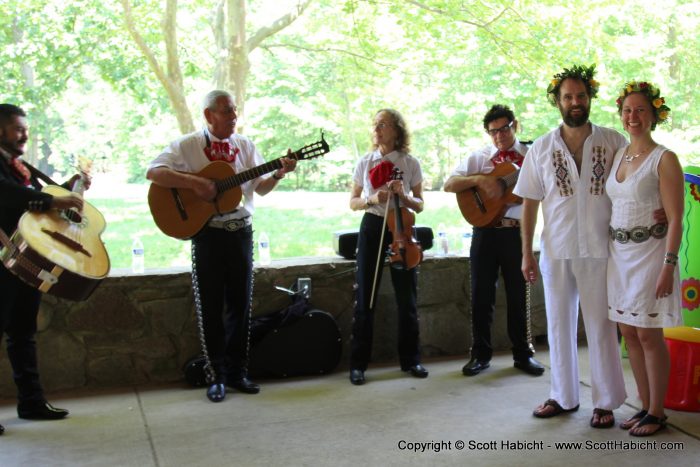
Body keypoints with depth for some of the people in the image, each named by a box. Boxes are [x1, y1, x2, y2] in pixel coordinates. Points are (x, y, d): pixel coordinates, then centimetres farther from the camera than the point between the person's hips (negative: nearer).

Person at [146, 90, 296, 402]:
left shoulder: (245, 146, 9)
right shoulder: (188, 145, -3)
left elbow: (260, 188, 8)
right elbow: (153, 172, -13)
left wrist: (278, 173, -11)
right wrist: (195, 183, -22)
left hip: (241, 230, 4)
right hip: (207, 232, -4)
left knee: (240, 303, 8)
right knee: (211, 306, 2)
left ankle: (237, 371, 20)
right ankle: (217, 376, 13)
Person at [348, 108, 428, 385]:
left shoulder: (411, 163, 2)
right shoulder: (365, 163, 4)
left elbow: (419, 205, 5)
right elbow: (353, 202, 7)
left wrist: (404, 196, -15)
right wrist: (372, 199, -13)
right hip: (373, 228, 0)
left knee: (407, 297, 4)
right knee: (365, 297, 0)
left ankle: (410, 359, 19)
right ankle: (358, 363, 8)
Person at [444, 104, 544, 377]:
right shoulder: (479, 158, 8)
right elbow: (449, 185, -1)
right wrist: (480, 180, -15)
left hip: (518, 231, -1)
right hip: (485, 230, 1)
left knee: (519, 294, 8)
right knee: (482, 294, 6)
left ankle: (523, 354, 22)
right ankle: (481, 354, 19)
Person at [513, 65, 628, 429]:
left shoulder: (613, 142, -1)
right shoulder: (541, 148, 4)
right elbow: (529, 203, 6)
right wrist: (527, 254, 3)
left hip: (600, 250, -2)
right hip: (556, 251, 2)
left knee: (601, 326, 4)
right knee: (559, 325, 12)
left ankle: (606, 402, 18)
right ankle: (563, 396, 26)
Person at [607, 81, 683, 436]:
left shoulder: (664, 159, -9)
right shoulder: (617, 155, 10)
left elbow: (675, 219, -12)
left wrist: (669, 266, -18)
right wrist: (610, 253, 10)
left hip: (649, 253, -6)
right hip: (619, 253, 7)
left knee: (649, 335, -1)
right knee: (629, 333, 10)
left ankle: (657, 413, 13)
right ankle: (645, 406, 23)